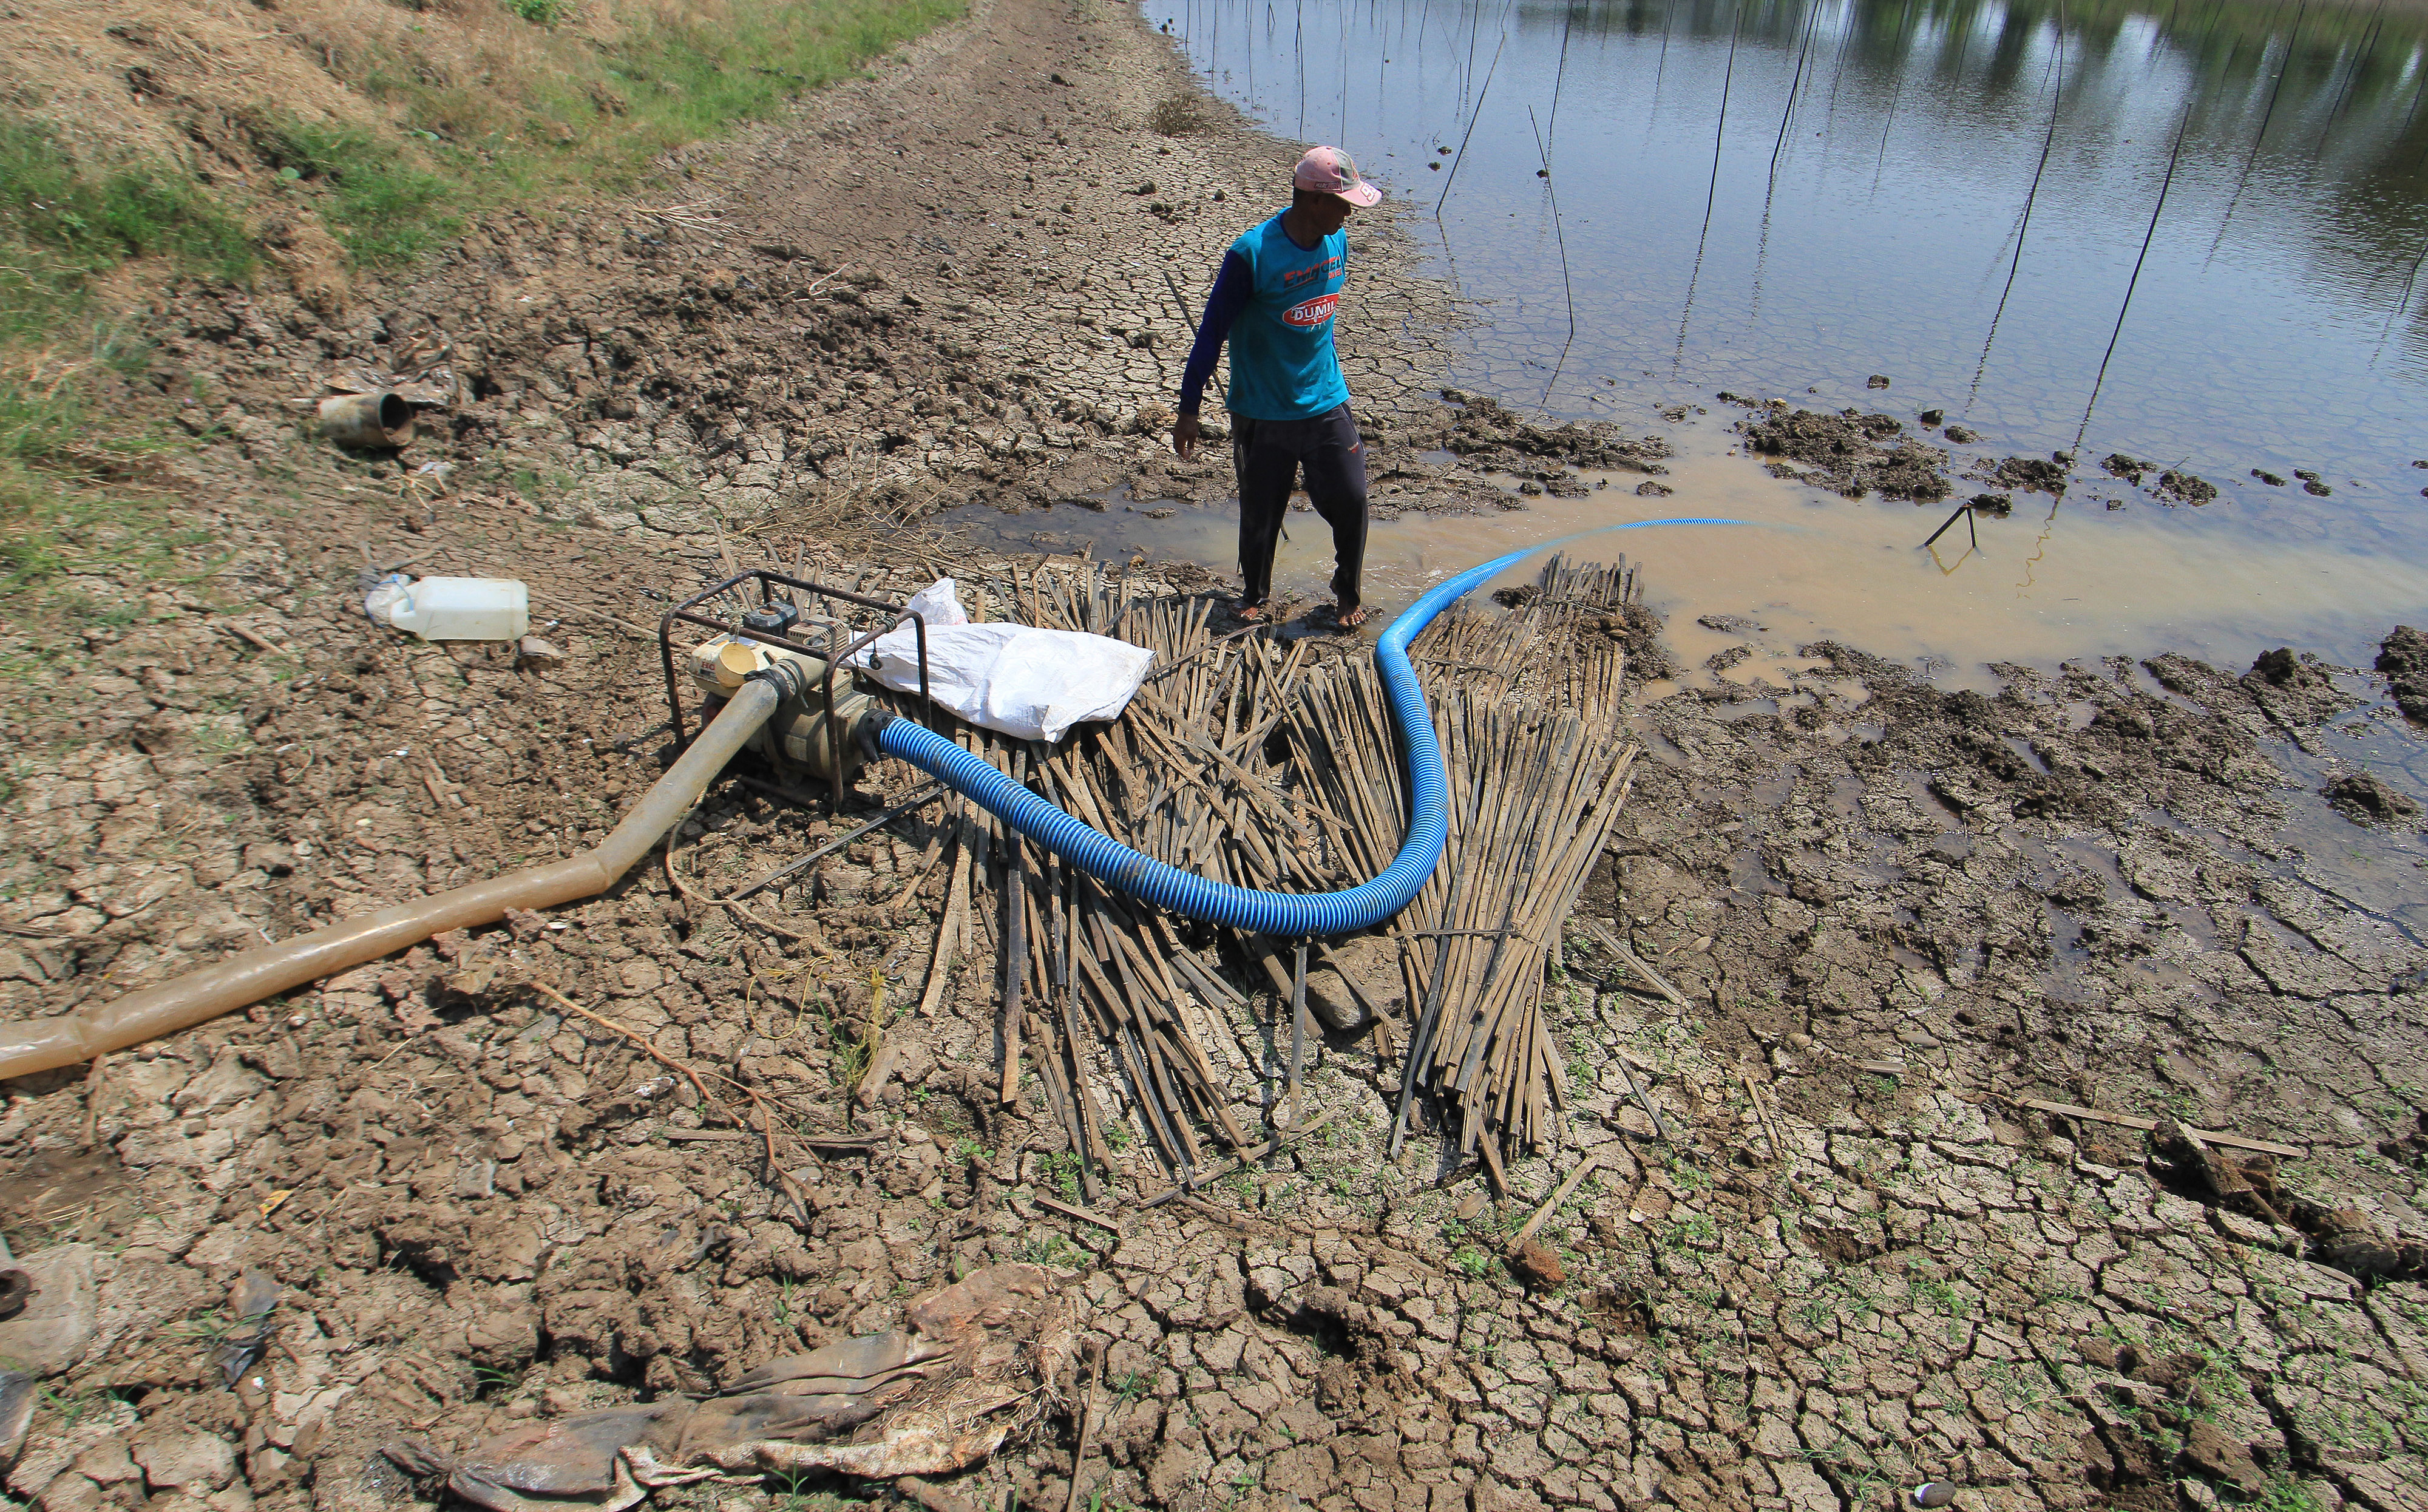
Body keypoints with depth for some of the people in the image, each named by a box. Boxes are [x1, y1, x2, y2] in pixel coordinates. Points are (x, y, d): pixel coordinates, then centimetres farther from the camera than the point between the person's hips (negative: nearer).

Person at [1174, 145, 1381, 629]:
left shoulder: (1335, 241, 0)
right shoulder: (1251, 255, -19)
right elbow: (1212, 333, -14)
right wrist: (1189, 411, -13)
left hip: (1328, 403, 5)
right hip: (1264, 413, -4)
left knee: (1351, 500, 1)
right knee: (1261, 514, 8)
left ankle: (1348, 593, 23)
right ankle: (1254, 595, 33)